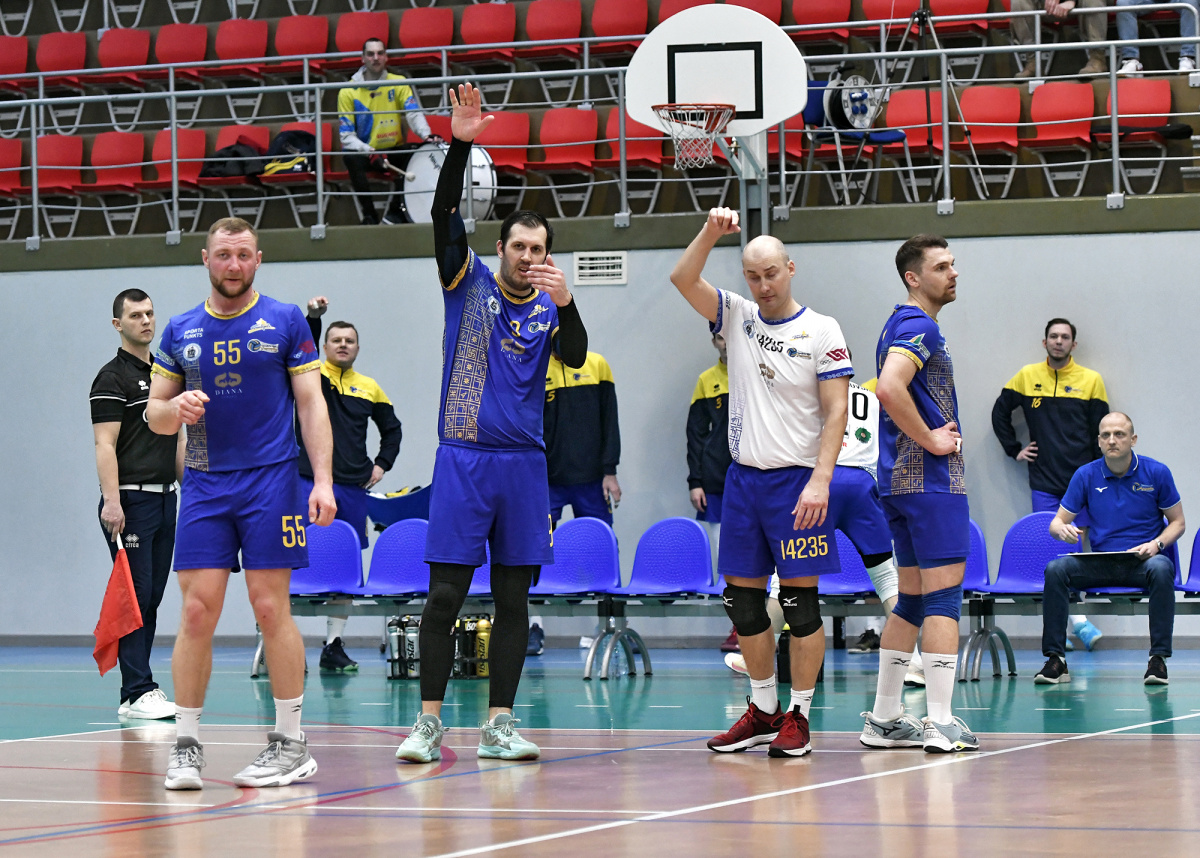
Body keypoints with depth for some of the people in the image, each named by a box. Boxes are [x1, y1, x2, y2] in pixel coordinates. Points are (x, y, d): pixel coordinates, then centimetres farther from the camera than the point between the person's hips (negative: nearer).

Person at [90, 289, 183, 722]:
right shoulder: (112, 378, -6)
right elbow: (106, 446, -14)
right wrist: (111, 502, -22)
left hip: (165, 498, 8)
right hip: (131, 500, -8)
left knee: (152, 597, 8)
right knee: (135, 595, -10)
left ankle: (140, 685, 12)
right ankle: (136, 694, -12)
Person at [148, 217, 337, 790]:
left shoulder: (285, 322, 3)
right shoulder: (181, 331, 11)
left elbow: (311, 404, 2)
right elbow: (155, 414, 14)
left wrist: (323, 480, -8)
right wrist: (176, 409, -10)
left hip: (271, 481, -2)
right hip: (203, 485, 2)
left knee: (271, 609, -4)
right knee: (197, 611, -3)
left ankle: (291, 744, 4)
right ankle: (185, 747, 2)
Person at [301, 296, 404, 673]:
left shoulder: (370, 388, 14)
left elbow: (392, 428, 25)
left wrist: (382, 464, 13)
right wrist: (313, 317, -34)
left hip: (354, 489, 5)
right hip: (310, 483, -5)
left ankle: (334, 645, 12)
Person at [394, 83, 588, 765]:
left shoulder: (549, 306, 9)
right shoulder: (468, 280, 3)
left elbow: (577, 359, -9)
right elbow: (445, 214, -10)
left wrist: (565, 303, -26)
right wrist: (460, 145, -22)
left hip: (524, 461, 3)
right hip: (463, 458, -3)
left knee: (514, 597, 3)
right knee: (446, 593, -5)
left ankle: (499, 726, 8)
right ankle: (430, 722, 0)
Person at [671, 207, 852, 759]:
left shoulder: (821, 331, -4)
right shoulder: (737, 317, 9)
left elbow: (837, 411, -8)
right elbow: (683, 279, -1)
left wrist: (820, 479, -18)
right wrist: (710, 233, -17)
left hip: (797, 480, -5)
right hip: (743, 478, 5)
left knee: (800, 600, -3)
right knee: (742, 599, 8)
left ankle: (799, 716, 3)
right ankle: (763, 710, 20)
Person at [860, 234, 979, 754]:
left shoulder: (902, 325, 19)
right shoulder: (919, 326, -12)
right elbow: (889, 389, -28)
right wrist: (931, 440, -19)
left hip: (900, 478, 10)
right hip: (932, 479, -10)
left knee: (912, 598, 13)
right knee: (945, 595, -9)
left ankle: (884, 720, 15)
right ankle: (941, 723, -12)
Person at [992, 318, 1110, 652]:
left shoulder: (1091, 380, 5)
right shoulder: (1026, 377, 8)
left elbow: (1101, 433, 6)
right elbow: (1000, 413, 20)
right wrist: (1014, 449, 11)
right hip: (1043, 479, 1)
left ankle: (1077, 619, -1)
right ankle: (1072, 620, -3)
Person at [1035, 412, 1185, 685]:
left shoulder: (1156, 472, 0)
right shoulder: (1086, 475, 3)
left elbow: (1177, 522, 8)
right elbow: (1057, 522, 7)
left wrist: (1157, 544, -12)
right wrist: (1062, 529, -18)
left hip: (1142, 563, -2)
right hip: (1099, 565, 2)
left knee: (1160, 568, -38)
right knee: (1055, 569, -27)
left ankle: (1159, 658, -31)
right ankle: (1055, 660, -25)